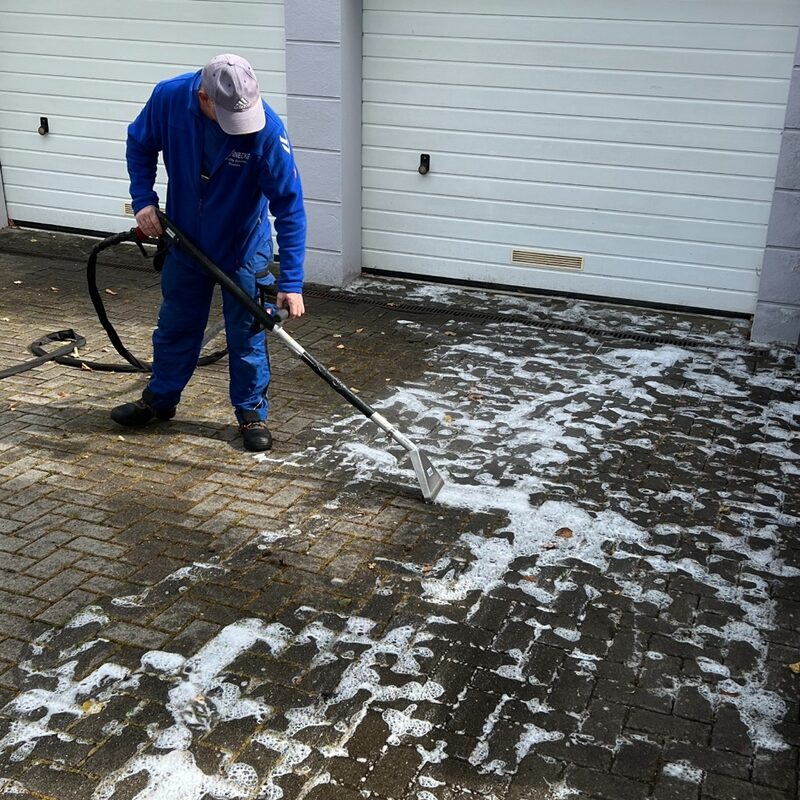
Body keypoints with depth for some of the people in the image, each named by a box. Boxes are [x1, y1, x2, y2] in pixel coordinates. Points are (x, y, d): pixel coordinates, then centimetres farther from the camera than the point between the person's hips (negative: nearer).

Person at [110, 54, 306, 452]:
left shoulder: (268, 130, -30)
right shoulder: (169, 98, -21)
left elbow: (290, 207, -27)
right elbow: (140, 145, 0)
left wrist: (291, 282, -29)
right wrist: (143, 199, -12)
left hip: (243, 246, -3)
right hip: (184, 238, 3)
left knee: (247, 333, 5)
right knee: (175, 324, 18)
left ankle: (252, 414, 22)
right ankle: (159, 399, 36)